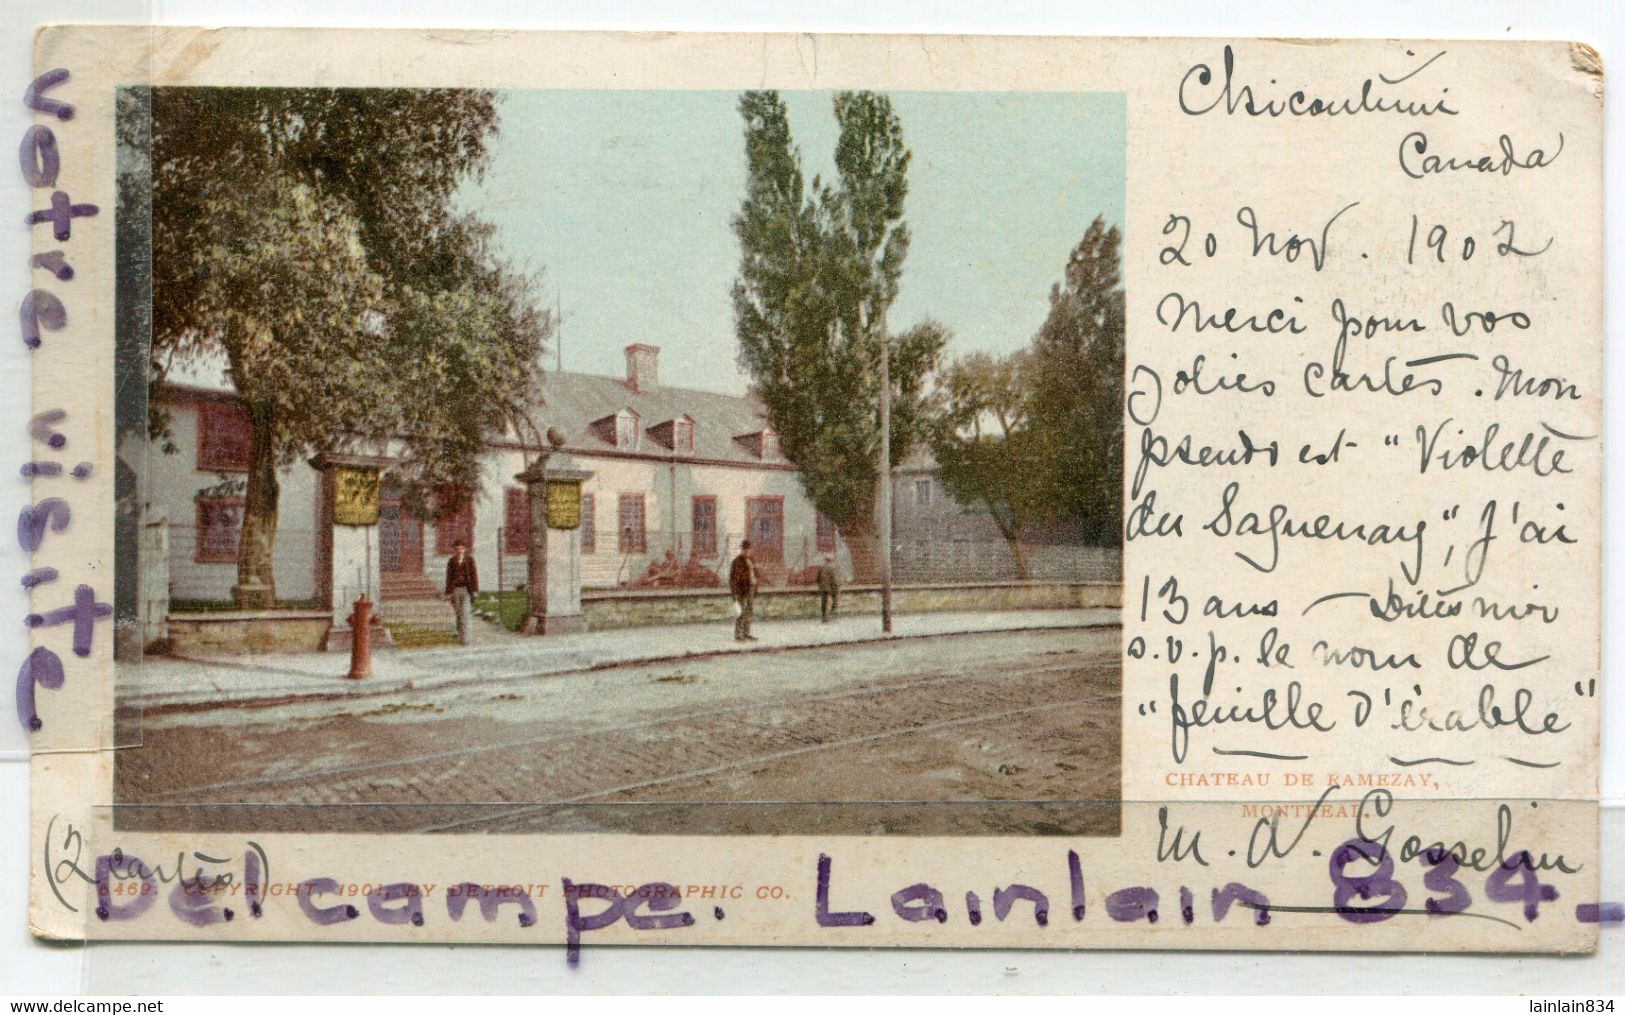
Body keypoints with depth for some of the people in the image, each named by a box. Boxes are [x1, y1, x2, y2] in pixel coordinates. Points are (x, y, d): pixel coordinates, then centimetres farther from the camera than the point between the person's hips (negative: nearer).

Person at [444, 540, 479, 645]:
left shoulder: (470, 560, 3)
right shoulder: (451, 561, 7)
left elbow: (474, 574, 2)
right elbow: (449, 577, 8)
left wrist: (475, 589, -3)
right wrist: (448, 592, 3)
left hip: (466, 590, -2)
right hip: (455, 589, 2)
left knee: (466, 614, -10)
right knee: (459, 614, 10)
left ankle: (466, 638, -11)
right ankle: (460, 635, 21)